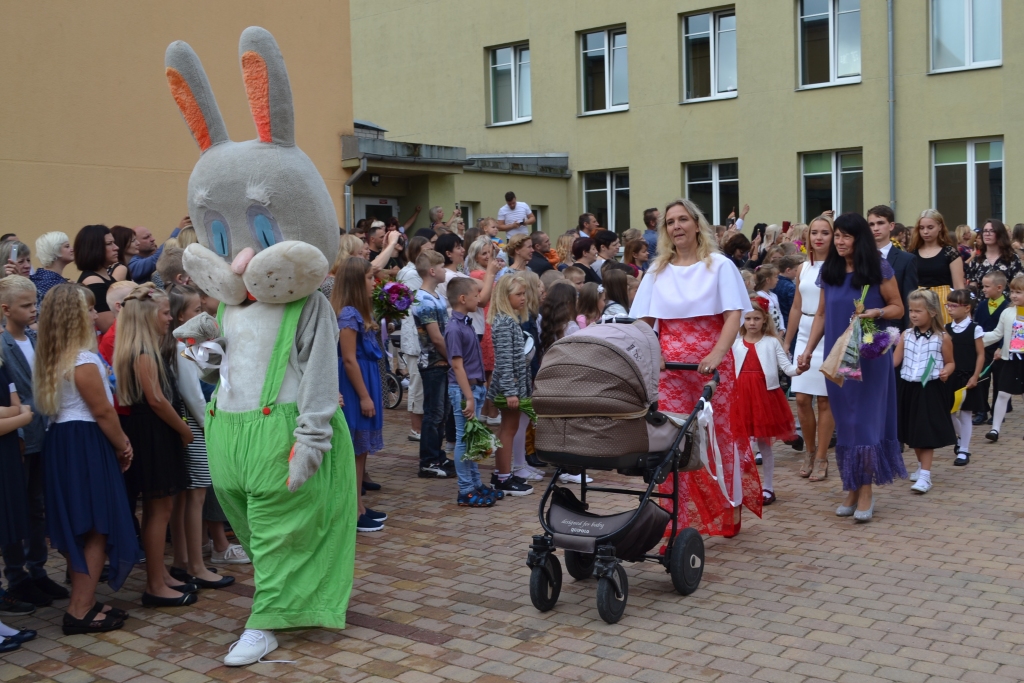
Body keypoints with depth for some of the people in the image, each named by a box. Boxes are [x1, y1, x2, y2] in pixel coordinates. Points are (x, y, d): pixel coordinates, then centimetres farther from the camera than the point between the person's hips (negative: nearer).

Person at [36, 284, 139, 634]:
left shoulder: (53, 359, 12)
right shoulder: (84, 361, -17)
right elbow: (102, 411, -15)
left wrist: (118, 441, 10)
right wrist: (123, 446, 0)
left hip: (61, 441, 10)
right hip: (86, 445, -10)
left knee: (79, 529, 14)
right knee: (97, 527, -3)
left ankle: (84, 602, 22)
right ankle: (80, 612, -1)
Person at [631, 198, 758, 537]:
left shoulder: (719, 265, 3)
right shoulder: (657, 271, 12)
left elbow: (734, 316, -6)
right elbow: (643, 322, 9)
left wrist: (716, 355, -23)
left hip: (712, 364, -2)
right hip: (669, 367, 2)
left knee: (720, 434, 5)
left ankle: (730, 507, 26)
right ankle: (679, 519, 1)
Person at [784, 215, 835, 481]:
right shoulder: (803, 268, 12)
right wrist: (786, 342, 16)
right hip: (804, 336, 5)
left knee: (825, 399, 0)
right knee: (802, 399, 4)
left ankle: (821, 458, 10)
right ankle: (809, 452, 22)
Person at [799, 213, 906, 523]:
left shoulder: (878, 268, -4)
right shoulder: (829, 271, 7)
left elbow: (898, 308, 0)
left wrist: (876, 312, -20)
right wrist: (808, 349, 7)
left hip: (870, 355, -4)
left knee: (866, 416, -4)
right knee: (844, 420, 6)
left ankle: (866, 491, 2)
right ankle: (851, 488, 14)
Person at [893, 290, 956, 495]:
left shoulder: (942, 338, -7)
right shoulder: (906, 335, 4)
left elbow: (950, 363, 2)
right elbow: (894, 360, 2)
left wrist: (946, 372, -18)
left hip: (931, 390, -5)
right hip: (909, 388, 5)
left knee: (927, 432, -5)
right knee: (913, 431, 15)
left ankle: (925, 475, -3)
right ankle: (922, 466, 34)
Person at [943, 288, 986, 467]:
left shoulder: (975, 328, -8)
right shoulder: (947, 328, 4)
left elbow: (980, 354, -7)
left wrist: (975, 376, -12)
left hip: (967, 377, -4)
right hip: (950, 376, 4)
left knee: (965, 413, 1)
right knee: (951, 412, 11)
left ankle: (964, 450, 8)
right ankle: (960, 438, 35)